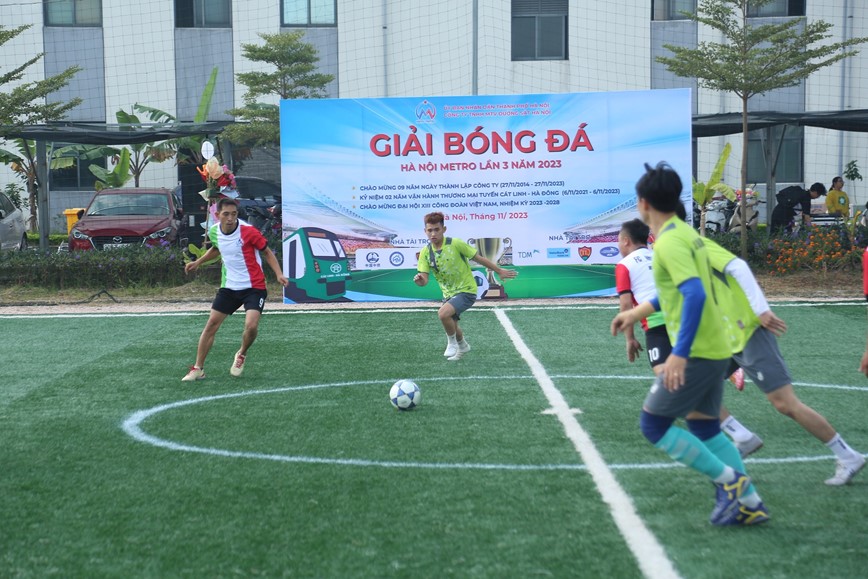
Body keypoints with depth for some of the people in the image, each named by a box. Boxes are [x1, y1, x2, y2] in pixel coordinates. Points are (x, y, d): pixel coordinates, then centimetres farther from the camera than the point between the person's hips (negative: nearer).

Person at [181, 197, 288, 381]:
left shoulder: (248, 231, -18)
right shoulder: (214, 231, -2)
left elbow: (267, 252, -4)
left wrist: (279, 274, -16)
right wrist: (198, 262, 18)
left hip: (254, 287, -4)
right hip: (229, 287, 5)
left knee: (251, 326, -22)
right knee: (211, 325, 1)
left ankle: (242, 355, 11)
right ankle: (198, 369, 14)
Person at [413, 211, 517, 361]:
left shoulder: (455, 244, -21)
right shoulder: (425, 252, -8)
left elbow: (479, 258, -10)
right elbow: (424, 280, -9)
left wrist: (500, 271, -2)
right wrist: (419, 280, -34)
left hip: (466, 290, -6)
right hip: (448, 293, 6)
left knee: (443, 313, -29)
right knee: (451, 325, 23)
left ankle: (452, 343, -1)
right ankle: (463, 346, 56)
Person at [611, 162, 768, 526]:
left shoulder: (669, 242, -17)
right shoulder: (685, 232, 12)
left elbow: (695, 294, -28)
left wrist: (679, 354, -31)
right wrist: (638, 311, 31)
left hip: (696, 353, -10)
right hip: (715, 348, 10)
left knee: (653, 424, -1)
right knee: (703, 425, 17)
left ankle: (729, 480, 0)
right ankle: (750, 503, 18)